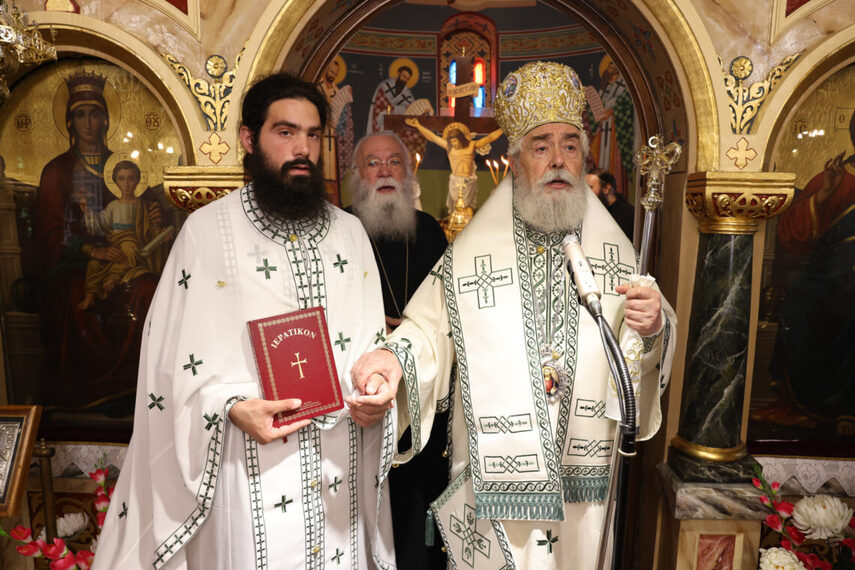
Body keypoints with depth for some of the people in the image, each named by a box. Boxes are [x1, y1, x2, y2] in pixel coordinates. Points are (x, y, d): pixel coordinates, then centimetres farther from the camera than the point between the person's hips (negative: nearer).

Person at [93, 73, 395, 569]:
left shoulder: (349, 232, 6)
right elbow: (178, 356, -5)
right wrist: (233, 408, -20)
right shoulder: (208, 230, -6)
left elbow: (371, 338, 8)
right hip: (248, 472, -3)